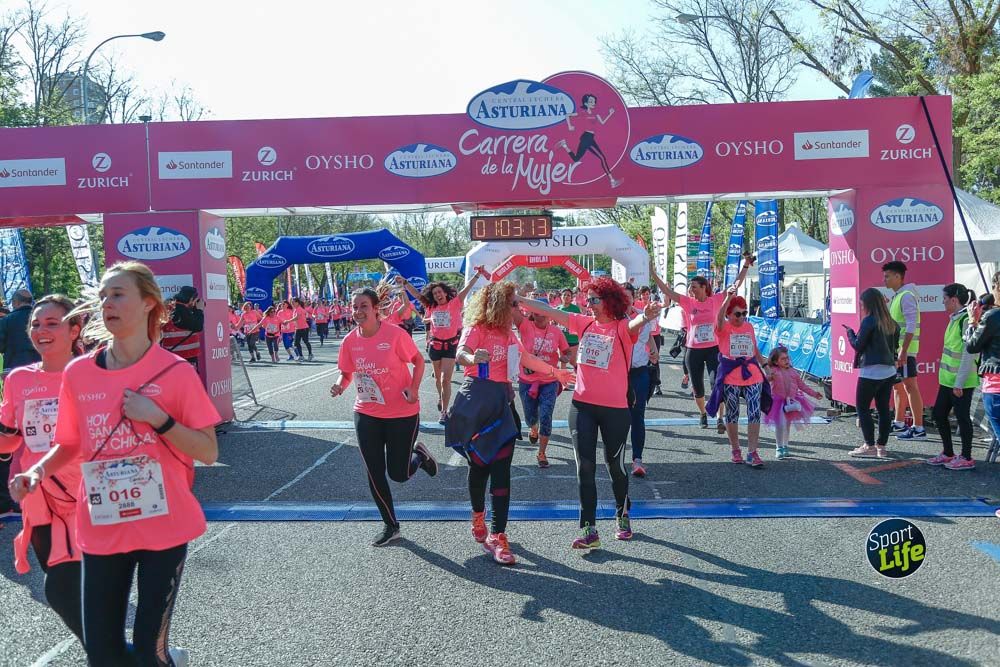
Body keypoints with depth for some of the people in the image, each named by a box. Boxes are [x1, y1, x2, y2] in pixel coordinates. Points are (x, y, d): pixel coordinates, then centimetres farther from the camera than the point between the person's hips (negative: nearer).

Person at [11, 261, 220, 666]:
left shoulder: (176, 372, -9)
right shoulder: (78, 373, 1)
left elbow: (208, 453, -7)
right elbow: (71, 443, 14)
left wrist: (157, 419, -19)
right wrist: (38, 470, -5)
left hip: (163, 526, -3)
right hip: (101, 528, 4)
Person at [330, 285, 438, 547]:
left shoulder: (395, 334, -17)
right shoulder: (350, 341, -4)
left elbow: (418, 360, -5)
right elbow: (347, 373, 9)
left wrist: (414, 389, -19)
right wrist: (340, 385, -13)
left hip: (402, 414, -4)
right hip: (366, 414, 4)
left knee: (399, 474, 2)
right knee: (374, 475, 6)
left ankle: (419, 455, 38)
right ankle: (391, 527, 25)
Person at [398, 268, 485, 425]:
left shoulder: (454, 303, -7)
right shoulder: (431, 306, 2)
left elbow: (466, 288, -15)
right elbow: (416, 294, 6)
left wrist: (477, 275, -22)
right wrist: (404, 282, 1)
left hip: (450, 345, -4)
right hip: (435, 344, 4)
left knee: (446, 379, -9)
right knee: (438, 376, 21)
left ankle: (444, 411, -5)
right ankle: (440, 397, 47)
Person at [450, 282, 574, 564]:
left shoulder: (508, 334, 14)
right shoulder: (477, 329, -8)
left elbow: (528, 359, 28)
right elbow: (460, 355, -27)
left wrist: (556, 372, 36)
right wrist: (473, 358, -50)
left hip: (501, 402, 5)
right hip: (476, 401, -5)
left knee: (501, 470, -5)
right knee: (479, 465, 10)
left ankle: (496, 535, -6)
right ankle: (478, 516, 35)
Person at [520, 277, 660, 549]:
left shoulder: (622, 328, -9)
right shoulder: (585, 323, 5)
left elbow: (635, 324, -33)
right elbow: (548, 311, 6)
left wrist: (646, 316, -56)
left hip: (615, 408, -4)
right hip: (582, 406, 4)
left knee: (615, 465, 12)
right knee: (585, 467, 2)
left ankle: (622, 517, 36)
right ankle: (589, 530, 7)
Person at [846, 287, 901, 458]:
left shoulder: (869, 321, -12)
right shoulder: (891, 323, 9)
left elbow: (858, 345, -9)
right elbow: (895, 346, 16)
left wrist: (850, 332, 6)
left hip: (871, 372, -7)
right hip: (889, 371, 7)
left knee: (862, 407, 2)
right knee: (883, 409, 10)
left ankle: (869, 446, 1)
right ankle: (881, 446, 14)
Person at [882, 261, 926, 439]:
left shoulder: (907, 296, -14)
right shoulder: (896, 296, 15)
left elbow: (911, 326, -21)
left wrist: (903, 350, -25)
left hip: (905, 349, -10)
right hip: (895, 349, 10)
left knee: (910, 386, -8)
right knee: (898, 386, 15)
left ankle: (918, 428, -5)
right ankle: (899, 424, 25)